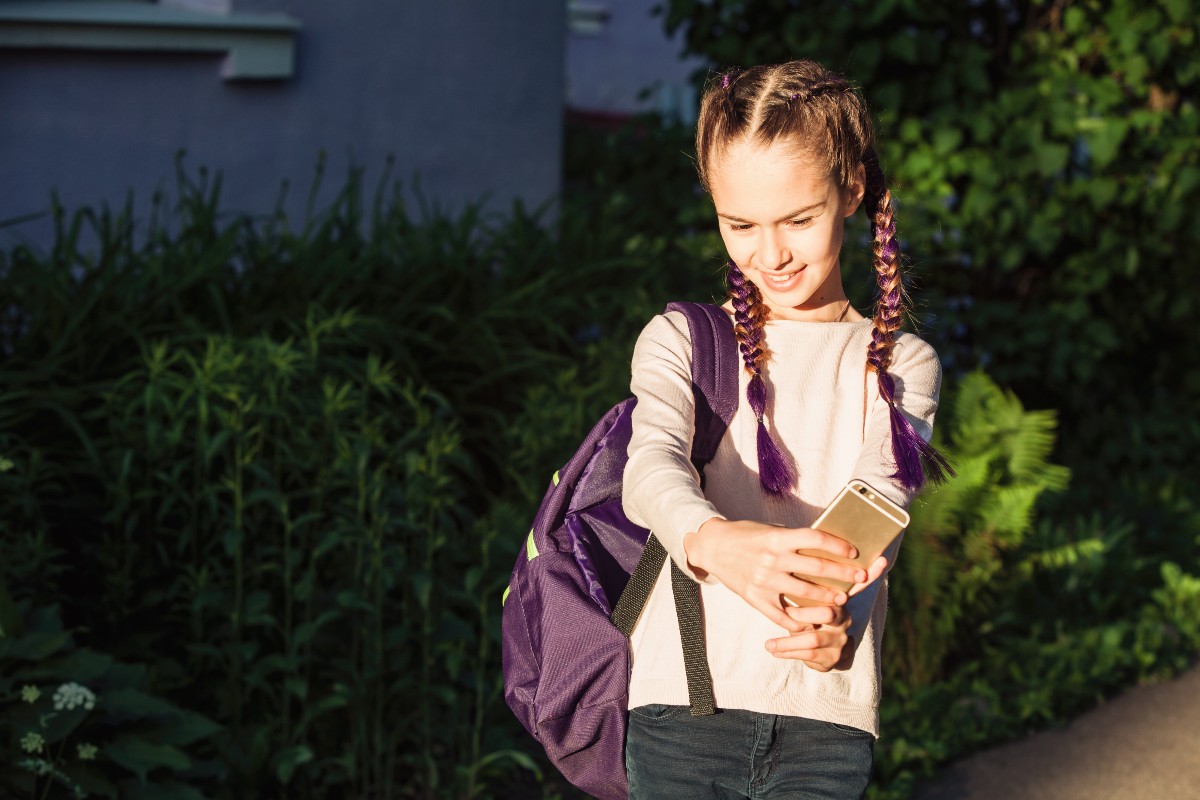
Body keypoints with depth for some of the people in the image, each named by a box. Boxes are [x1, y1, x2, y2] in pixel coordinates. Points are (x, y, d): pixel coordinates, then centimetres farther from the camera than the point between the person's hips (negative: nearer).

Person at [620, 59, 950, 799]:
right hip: (683, 707, 0)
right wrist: (713, 540, -37)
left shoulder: (900, 365, 9)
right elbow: (652, 466, -13)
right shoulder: (679, 341, 7)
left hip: (827, 717, 0)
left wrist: (836, 620, -31)